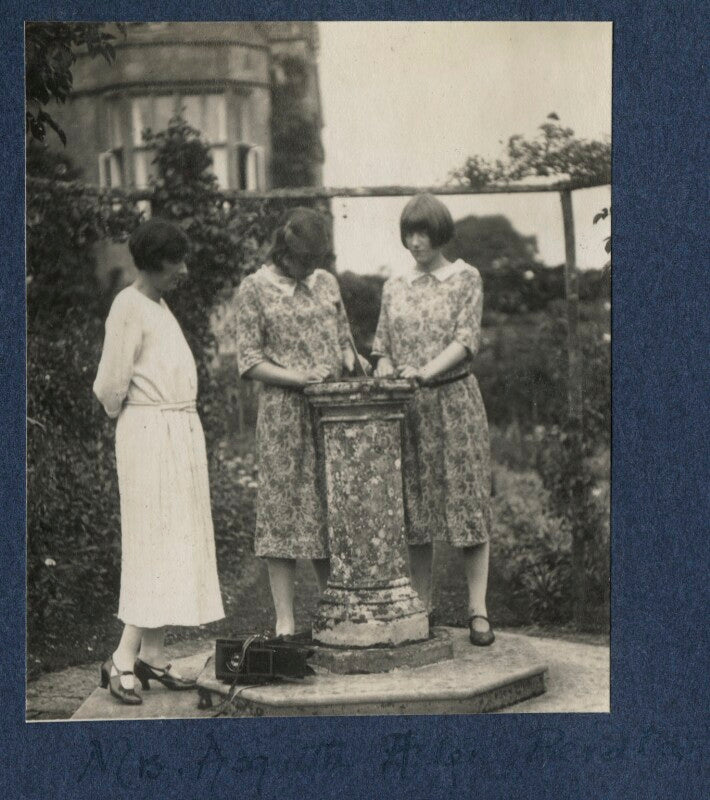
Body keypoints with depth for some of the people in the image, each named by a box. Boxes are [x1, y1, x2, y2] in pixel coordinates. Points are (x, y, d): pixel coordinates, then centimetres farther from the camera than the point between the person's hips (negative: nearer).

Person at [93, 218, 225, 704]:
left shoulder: (159, 305, 15)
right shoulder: (129, 306, -12)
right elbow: (111, 384, -14)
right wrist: (125, 414, 3)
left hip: (184, 431, 9)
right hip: (151, 432, -9)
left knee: (180, 541, 8)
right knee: (154, 541, -9)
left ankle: (154, 654, 13)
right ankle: (124, 660, -3)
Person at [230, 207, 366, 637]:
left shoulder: (326, 282, 12)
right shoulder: (256, 288, -2)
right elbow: (249, 361, -5)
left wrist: (351, 364, -2)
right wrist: (297, 378, -18)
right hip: (284, 412, -4)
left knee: (334, 509, 8)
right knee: (284, 508, -2)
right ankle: (285, 621, 4)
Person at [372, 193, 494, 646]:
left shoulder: (466, 279, 4)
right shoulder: (395, 288, 14)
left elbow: (466, 340, -7)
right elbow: (384, 347, 15)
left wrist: (427, 370, -21)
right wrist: (384, 371, -6)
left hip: (455, 398, -3)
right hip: (408, 406, 3)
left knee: (467, 502, -4)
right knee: (414, 508, 3)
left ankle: (478, 611, 0)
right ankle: (422, 609, 11)